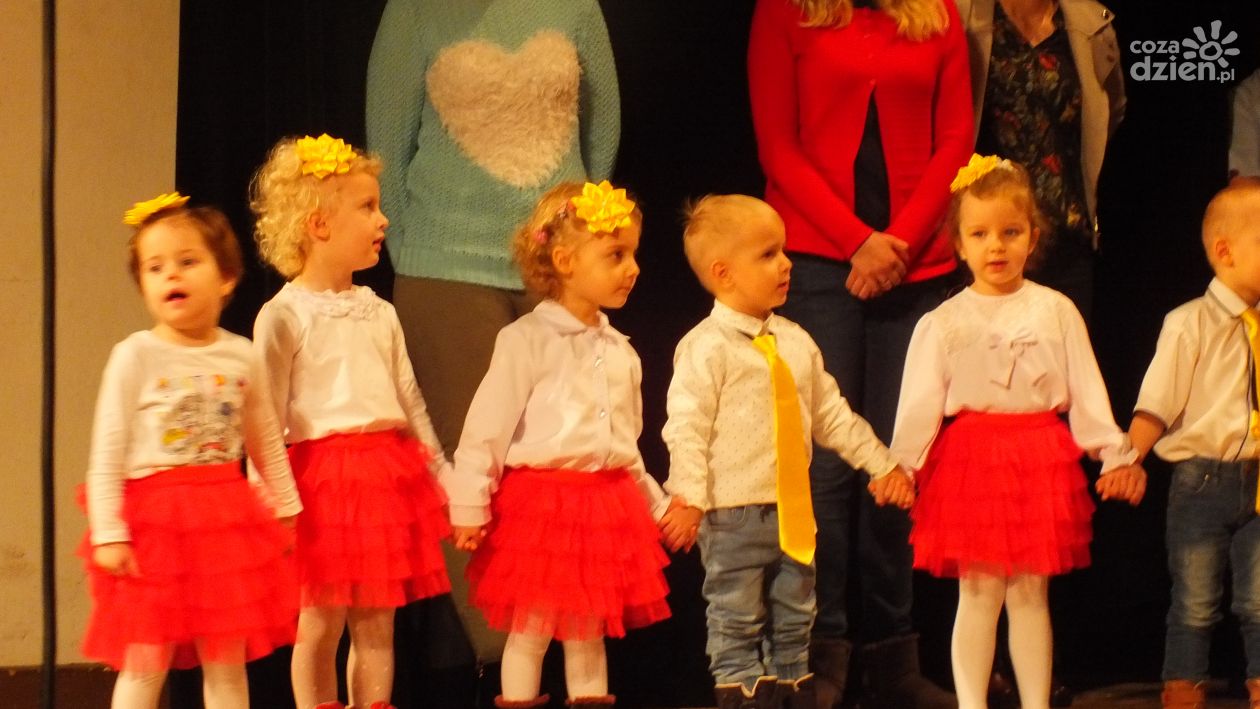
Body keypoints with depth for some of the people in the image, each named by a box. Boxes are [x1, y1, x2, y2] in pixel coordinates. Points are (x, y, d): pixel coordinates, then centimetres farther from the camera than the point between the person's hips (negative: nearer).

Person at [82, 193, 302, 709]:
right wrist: (107, 533, -13)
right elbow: (107, 453, -8)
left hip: (227, 520, 4)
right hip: (154, 519, -4)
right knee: (145, 666, 1)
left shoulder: (241, 357, 4)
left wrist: (287, 510, 18)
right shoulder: (135, 357, -7)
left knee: (227, 664, 10)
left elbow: (267, 442, 16)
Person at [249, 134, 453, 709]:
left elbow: (411, 403, 17)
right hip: (322, 473, -5)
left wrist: (444, 481, 16)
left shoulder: (380, 314, 13)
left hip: (388, 472, 6)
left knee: (377, 624, 8)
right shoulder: (284, 316, -5)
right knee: (321, 624, 0)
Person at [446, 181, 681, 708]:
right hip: (540, 502, -6)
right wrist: (469, 506, -12)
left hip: (610, 502, 6)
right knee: (529, 632, 1)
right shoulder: (527, 342, -9)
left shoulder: (621, 352, 12)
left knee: (589, 633, 13)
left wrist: (658, 504, 22)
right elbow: (486, 431, -10)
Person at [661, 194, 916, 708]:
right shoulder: (705, 348, -12)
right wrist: (689, 496, -25)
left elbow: (831, 414, 17)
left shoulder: (796, 342, 10)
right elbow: (686, 427, -17)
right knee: (737, 622, 3)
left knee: (795, 617, 15)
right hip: (732, 515, -6)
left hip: (793, 511, 7)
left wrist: (881, 464, 16)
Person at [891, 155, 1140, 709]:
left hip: (1041, 460, 1)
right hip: (969, 461, -1)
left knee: (1030, 594, 6)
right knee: (978, 594, 3)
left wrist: (1115, 454, 0)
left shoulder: (1056, 311, 4)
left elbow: (1087, 391, 5)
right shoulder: (942, 324, 2)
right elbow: (919, 404, -1)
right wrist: (901, 466, -9)